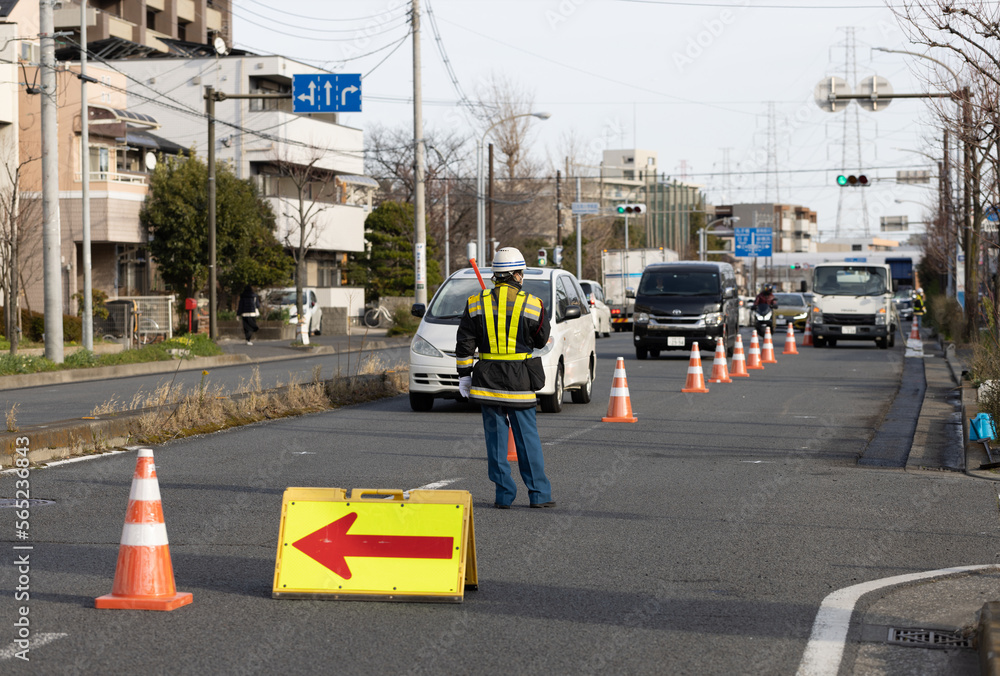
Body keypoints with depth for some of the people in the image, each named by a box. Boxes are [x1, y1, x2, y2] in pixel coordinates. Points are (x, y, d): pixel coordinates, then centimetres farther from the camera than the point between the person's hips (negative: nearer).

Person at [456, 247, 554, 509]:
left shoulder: (476, 303, 1)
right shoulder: (531, 304, -4)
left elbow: (464, 345, 3)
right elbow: (541, 340, 7)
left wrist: (464, 374, 9)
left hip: (487, 379, 1)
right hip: (519, 379, -1)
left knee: (496, 436, 6)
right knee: (527, 437, 5)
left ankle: (504, 495, 5)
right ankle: (538, 494, 7)